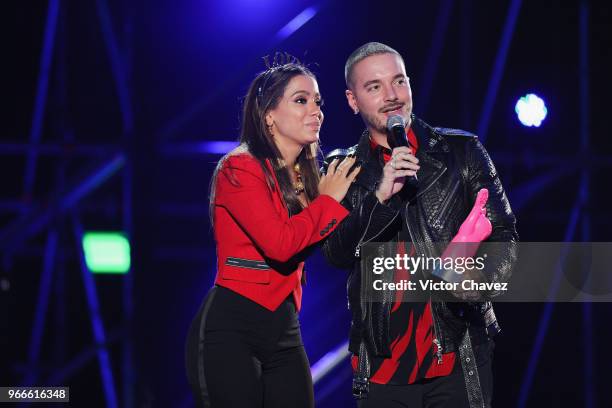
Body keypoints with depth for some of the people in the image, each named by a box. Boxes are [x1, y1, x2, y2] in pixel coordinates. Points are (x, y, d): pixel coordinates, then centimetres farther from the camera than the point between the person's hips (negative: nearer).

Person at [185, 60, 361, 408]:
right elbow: (279, 243, -23)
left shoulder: (306, 176, 14)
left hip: (285, 334, 7)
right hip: (230, 330, -7)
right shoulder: (240, 169, -9)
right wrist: (328, 200, -9)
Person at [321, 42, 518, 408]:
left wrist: (477, 279, -18)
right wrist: (380, 195, -17)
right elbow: (336, 253, -3)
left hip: (460, 353, -1)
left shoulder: (462, 151, 5)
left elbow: (503, 235, 3)